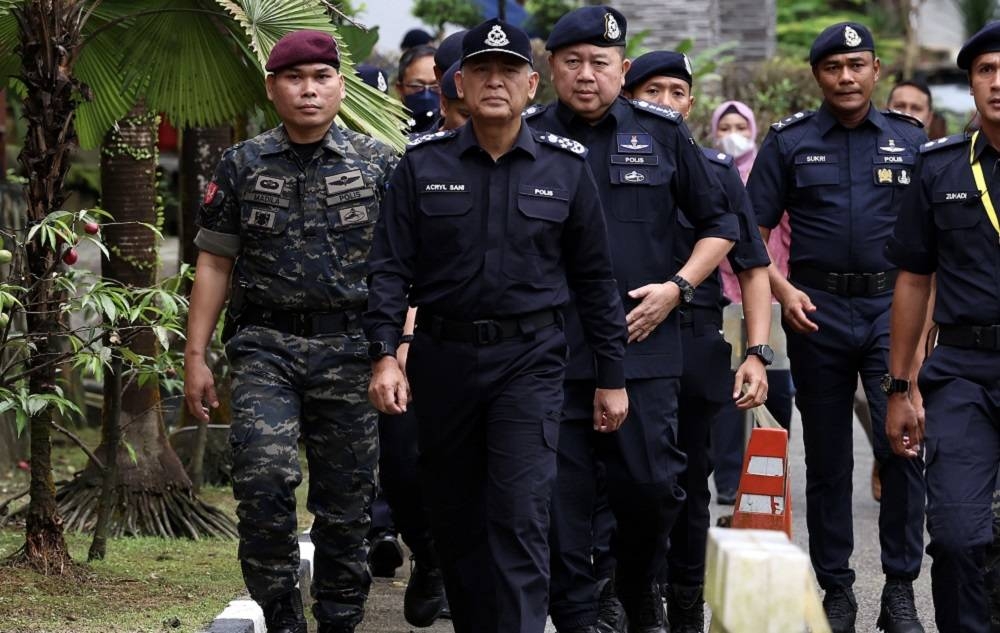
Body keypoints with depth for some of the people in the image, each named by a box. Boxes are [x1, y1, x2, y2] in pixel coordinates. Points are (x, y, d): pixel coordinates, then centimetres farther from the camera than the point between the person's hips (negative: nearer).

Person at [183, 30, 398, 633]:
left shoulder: (378, 164, 6)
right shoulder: (242, 166, 8)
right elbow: (215, 264, 9)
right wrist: (196, 356, 4)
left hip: (350, 349, 0)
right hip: (266, 347, 0)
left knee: (346, 503, 3)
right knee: (264, 480, -17)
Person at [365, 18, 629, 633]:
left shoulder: (565, 166, 2)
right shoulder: (424, 164, 3)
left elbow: (595, 277, 7)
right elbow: (391, 268, 1)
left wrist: (613, 376, 6)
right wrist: (385, 355, -12)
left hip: (530, 358, -2)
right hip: (443, 357, 2)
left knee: (521, 519, -12)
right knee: (455, 519, 10)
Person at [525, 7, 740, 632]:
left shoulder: (663, 133, 6)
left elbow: (720, 224, 12)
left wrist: (676, 286, -1)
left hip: (645, 344, 0)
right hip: (551, 352, 0)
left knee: (651, 484, -1)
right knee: (562, 496, 0)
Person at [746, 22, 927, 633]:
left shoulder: (909, 139, 7)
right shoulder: (789, 142, 4)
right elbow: (751, 233, 4)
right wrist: (783, 291, -10)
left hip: (892, 305, 0)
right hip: (818, 309, 0)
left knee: (903, 444, -12)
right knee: (828, 458, 8)